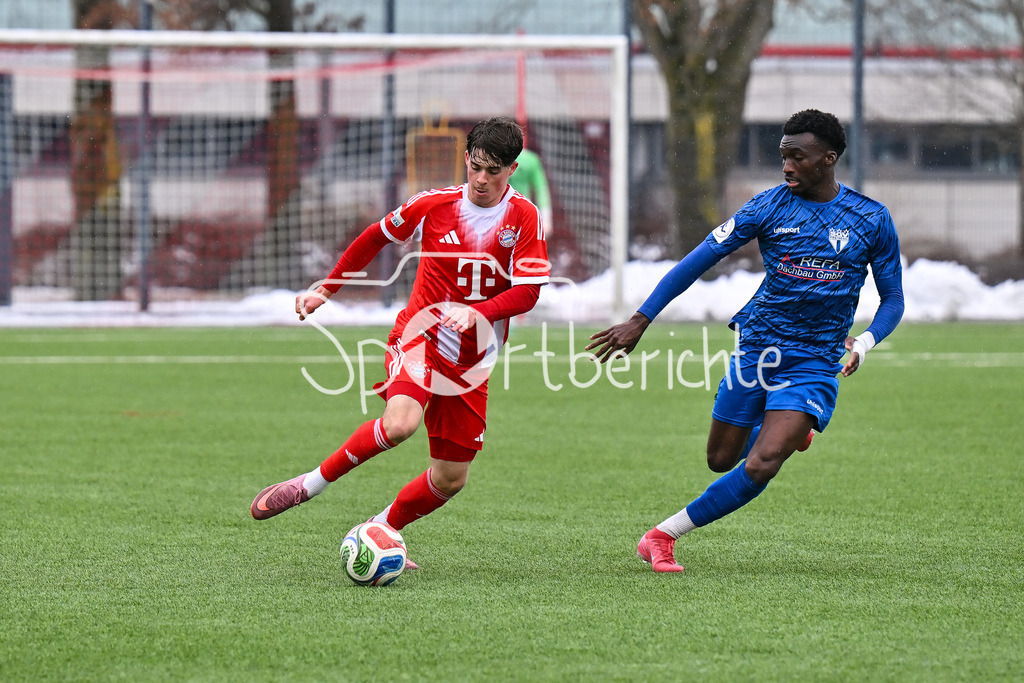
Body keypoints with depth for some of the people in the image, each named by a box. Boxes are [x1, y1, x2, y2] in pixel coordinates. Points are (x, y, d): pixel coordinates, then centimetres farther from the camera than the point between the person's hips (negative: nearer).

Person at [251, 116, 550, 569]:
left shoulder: (524, 218, -5)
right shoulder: (434, 205, -3)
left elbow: (527, 292, -12)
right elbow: (376, 237, 13)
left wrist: (475, 313, -29)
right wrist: (327, 289, 11)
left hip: (471, 361, 2)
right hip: (420, 333, -2)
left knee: (450, 479, 1)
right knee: (399, 423, -33)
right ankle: (311, 484, -16)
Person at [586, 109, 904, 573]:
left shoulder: (872, 220, -3)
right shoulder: (771, 206, -3)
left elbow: (893, 298, 7)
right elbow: (700, 259, -5)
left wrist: (865, 342, -15)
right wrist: (641, 320, -11)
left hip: (815, 363, -2)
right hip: (757, 347, 2)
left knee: (759, 467, -19)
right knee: (721, 460, 10)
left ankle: (664, 535, -7)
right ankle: (789, 430, 42)